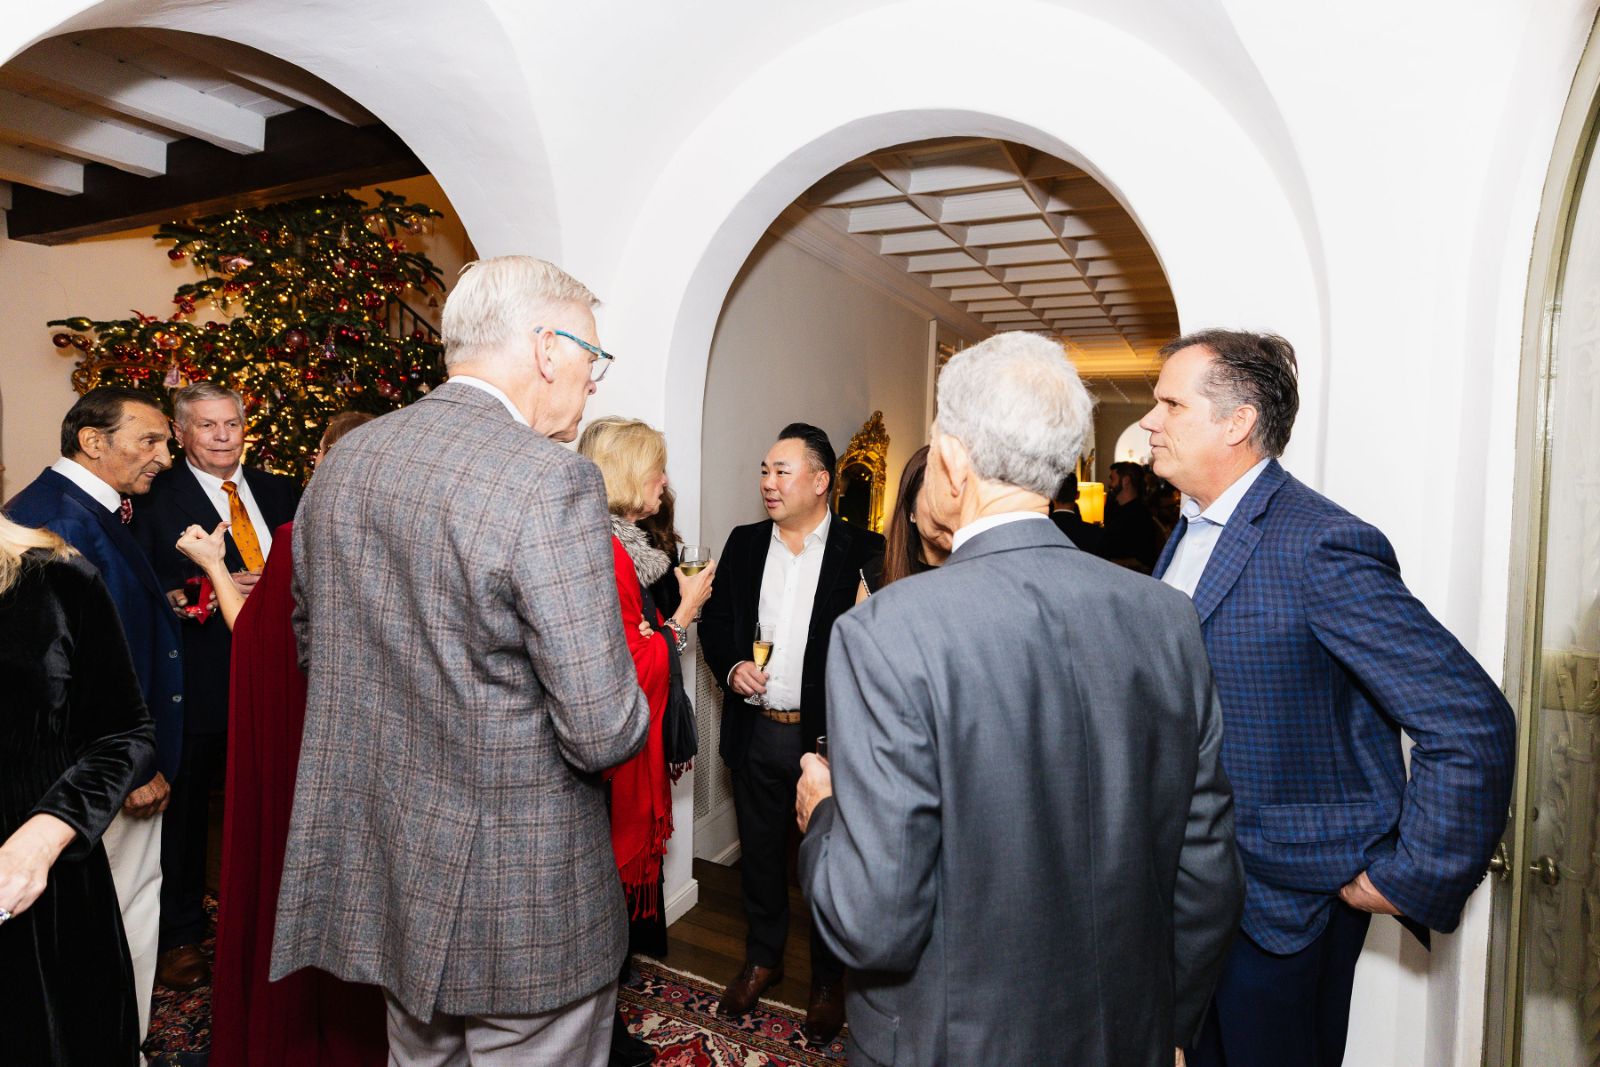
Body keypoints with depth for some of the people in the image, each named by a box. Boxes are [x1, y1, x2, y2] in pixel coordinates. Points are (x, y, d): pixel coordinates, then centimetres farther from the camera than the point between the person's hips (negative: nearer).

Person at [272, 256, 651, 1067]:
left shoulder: (345, 460, 0)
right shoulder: (551, 481, -24)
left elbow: (311, 643, 14)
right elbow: (603, 733, -24)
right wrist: (628, 713, -2)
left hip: (381, 876, 7)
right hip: (522, 908, -7)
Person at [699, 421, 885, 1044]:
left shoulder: (863, 552, -9)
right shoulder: (744, 544, 5)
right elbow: (715, 621, 10)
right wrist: (730, 667, -7)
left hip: (830, 734, -3)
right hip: (758, 731, 4)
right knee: (759, 852, 19)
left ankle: (828, 981, 35)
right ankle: (761, 959, 43)